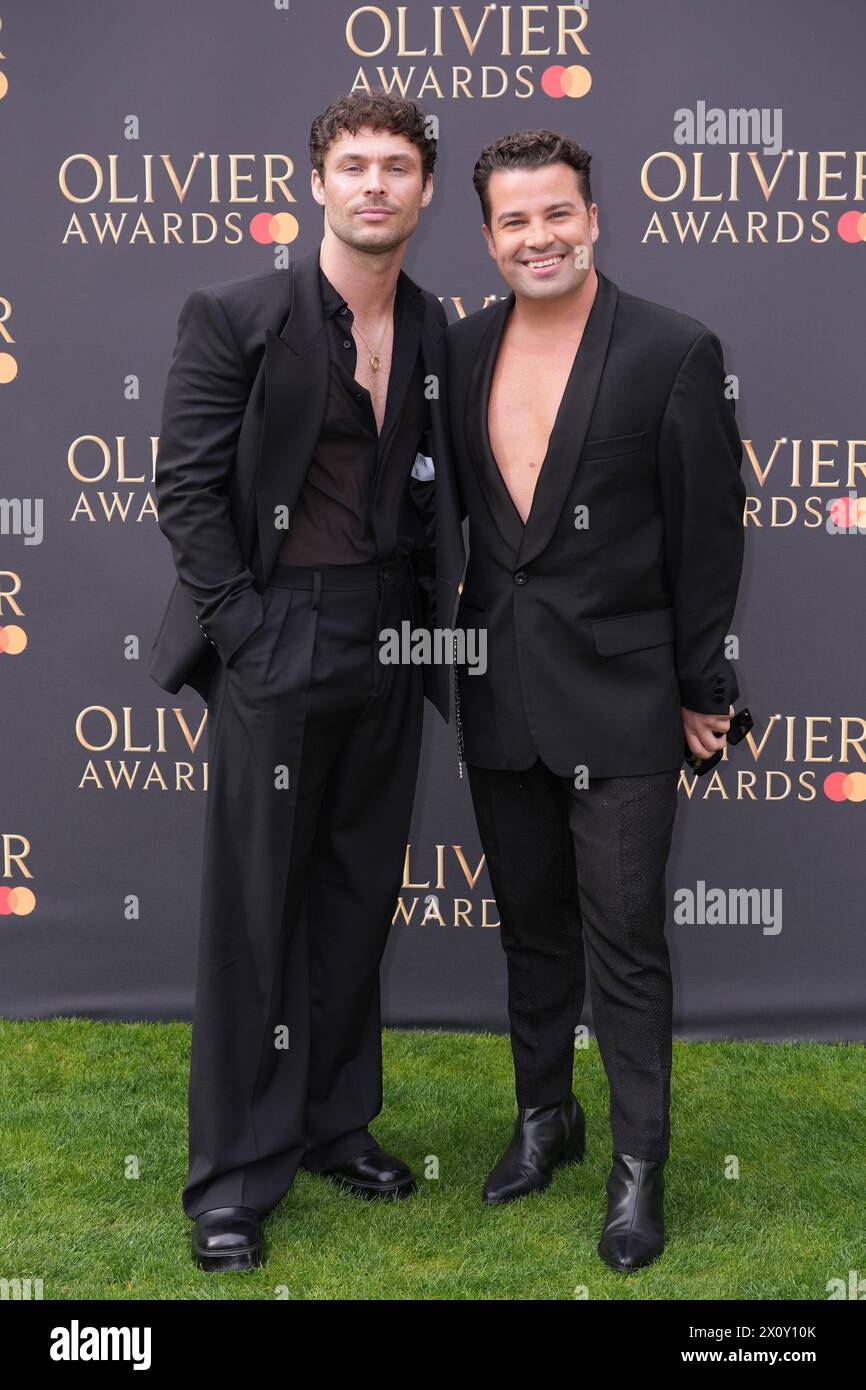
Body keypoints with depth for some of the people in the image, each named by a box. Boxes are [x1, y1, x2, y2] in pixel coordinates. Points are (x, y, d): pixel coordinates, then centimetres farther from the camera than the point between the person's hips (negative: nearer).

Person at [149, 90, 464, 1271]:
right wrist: (244, 630, -12)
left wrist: (431, 613, 3)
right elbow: (188, 488, -8)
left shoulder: (437, 334, 8)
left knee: (359, 901, 13)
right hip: (277, 645, -5)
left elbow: (437, 496, 13)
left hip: (389, 648, 5)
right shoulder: (235, 318, -5)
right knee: (255, 909, 2)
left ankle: (336, 1125, 30)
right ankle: (236, 1176, 14)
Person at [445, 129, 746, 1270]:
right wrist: (464, 645, 9)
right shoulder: (463, 349, 6)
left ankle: (640, 1164, 17)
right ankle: (545, 1116, 35)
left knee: (625, 939, 2)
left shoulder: (673, 352, -8)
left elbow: (706, 535, -6)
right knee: (531, 923, 17)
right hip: (500, 696, 5)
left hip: (620, 698, -5)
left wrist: (702, 691, -5)